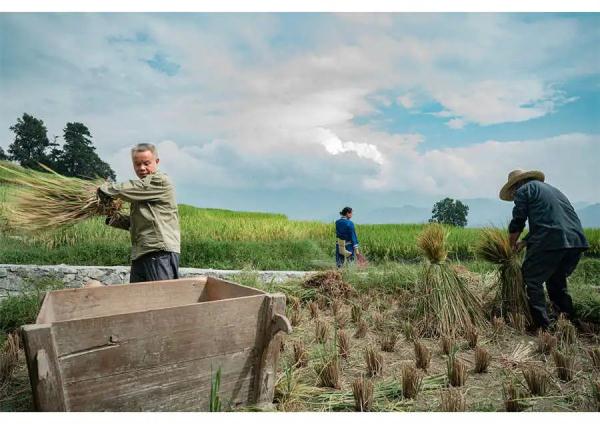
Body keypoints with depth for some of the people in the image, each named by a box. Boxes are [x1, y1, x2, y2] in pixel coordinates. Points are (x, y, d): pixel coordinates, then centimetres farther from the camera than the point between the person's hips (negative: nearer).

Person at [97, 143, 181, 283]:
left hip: (161, 252, -9)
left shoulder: (160, 181, -7)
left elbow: (124, 190, -14)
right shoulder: (142, 188, 22)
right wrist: (115, 218, 9)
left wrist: (105, 188, 5)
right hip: (140, 255, 9)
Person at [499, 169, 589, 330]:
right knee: (557, 281, 24)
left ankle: (543, 326, 0)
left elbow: (517, 223, 2)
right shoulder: (551, 189, 31)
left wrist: (512, 245, 17)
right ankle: (569, 322, 29)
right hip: (577, 241, 8)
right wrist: (524, 242, 26)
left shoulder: (523, 190, 6)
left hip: (551, 241, -8)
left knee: (532, 280, 2)